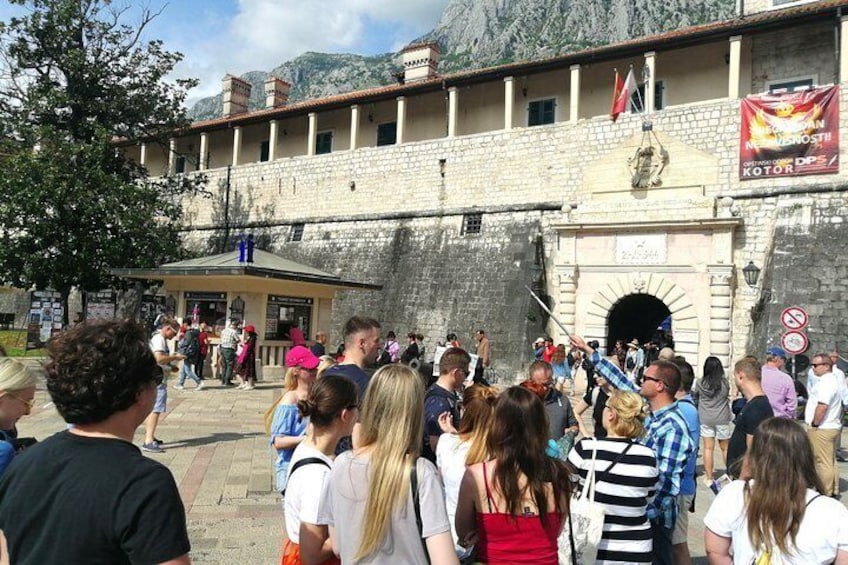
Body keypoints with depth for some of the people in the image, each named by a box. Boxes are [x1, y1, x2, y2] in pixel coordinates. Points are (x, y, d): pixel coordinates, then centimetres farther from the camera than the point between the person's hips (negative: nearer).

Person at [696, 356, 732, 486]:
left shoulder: (701, 383, -8)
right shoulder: (724, 383, -10)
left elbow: (696, 394, 8)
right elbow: (728, 396, 6)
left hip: (705, 419, 0)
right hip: (722, 419, 0)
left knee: (708, 448, 4)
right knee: (725, 448, 15)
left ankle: (709, 477, 7)